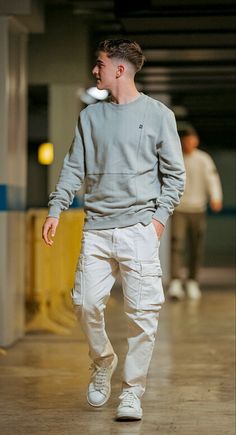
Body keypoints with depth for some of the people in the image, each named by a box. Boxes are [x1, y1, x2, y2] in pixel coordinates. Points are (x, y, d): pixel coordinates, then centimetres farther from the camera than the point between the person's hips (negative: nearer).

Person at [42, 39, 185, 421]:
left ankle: (132, 392, 4)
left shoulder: (158, 114, 2)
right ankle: (103, 364, 26)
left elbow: (174, 173, 4)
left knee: (142, 312, -5)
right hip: (96, 228, 3)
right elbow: (74, 168, 13)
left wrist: (160, 217, -5)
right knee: (86, 303, -1)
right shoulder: (90, 116, 12)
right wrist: (56, 210, 3)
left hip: (138, 228, -3)